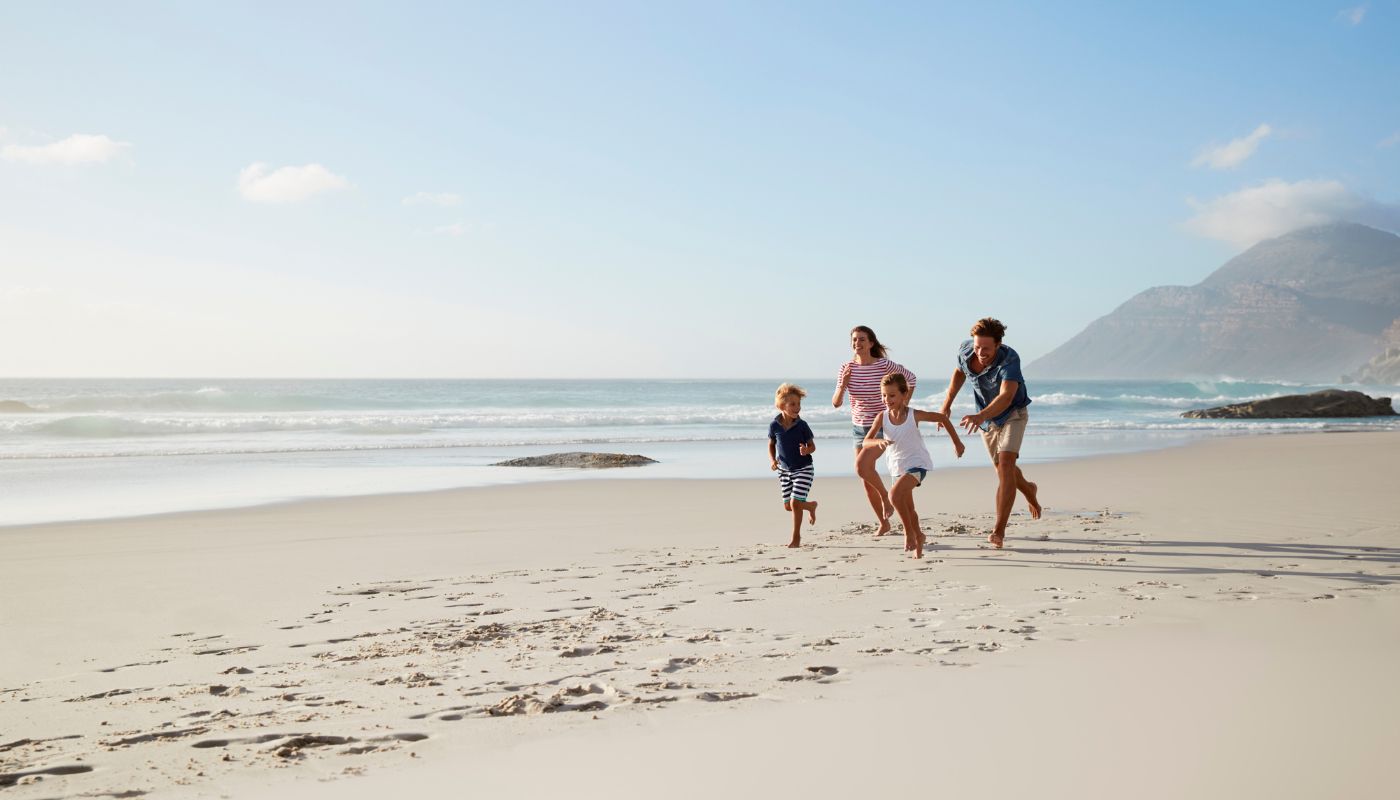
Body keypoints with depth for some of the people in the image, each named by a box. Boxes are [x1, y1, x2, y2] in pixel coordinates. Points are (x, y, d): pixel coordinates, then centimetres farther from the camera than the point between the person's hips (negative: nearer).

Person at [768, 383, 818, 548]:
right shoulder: (774, 425, -8)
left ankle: (796, 538, 3)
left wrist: (806, 450, -26)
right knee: (787, 506, 8)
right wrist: (773, 460, -9)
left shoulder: (802, 425, -13)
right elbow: (771, 445, 8)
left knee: (795, 503, -13)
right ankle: (811, 505, 39)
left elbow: (812, 446, -4)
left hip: (803, 469, -4)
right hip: (784, 470, 4)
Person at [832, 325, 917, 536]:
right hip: (859, 426, 5)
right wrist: (843, 384, -23)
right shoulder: (847, 368, -4)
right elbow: (836, 403, -5)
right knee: (867, 480, 8)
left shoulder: (884, 365, -14)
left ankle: (886, 498, -1)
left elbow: (911, 378, 2)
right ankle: (883, 524, 23)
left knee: (862, 466, -27)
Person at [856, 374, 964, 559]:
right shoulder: (882, 417, -10)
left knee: (895, 494, -27)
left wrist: (957, 442, 5)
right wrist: (879, 442, -40)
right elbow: (866, 441, -18)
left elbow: (942, 418, -2)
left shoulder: (914, 415, -16)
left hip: (917, 463, -5)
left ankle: (909, 532, -11)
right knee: (908, 507, 16)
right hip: (897, 467, 5)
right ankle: (918, 537, 38)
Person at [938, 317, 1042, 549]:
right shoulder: (965, 351, -19)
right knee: (1002, 469, 18)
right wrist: (947, 402, -2)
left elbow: (1006, 397, -47)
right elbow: (960, 371, 6)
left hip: (1012, 414, -5)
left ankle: (999, 531, -23)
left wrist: (980, 417, -62)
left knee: (1005, 464, -23)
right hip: (987, 418, 5)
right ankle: (1028, 490, 53)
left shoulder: (1009, 360, -34)